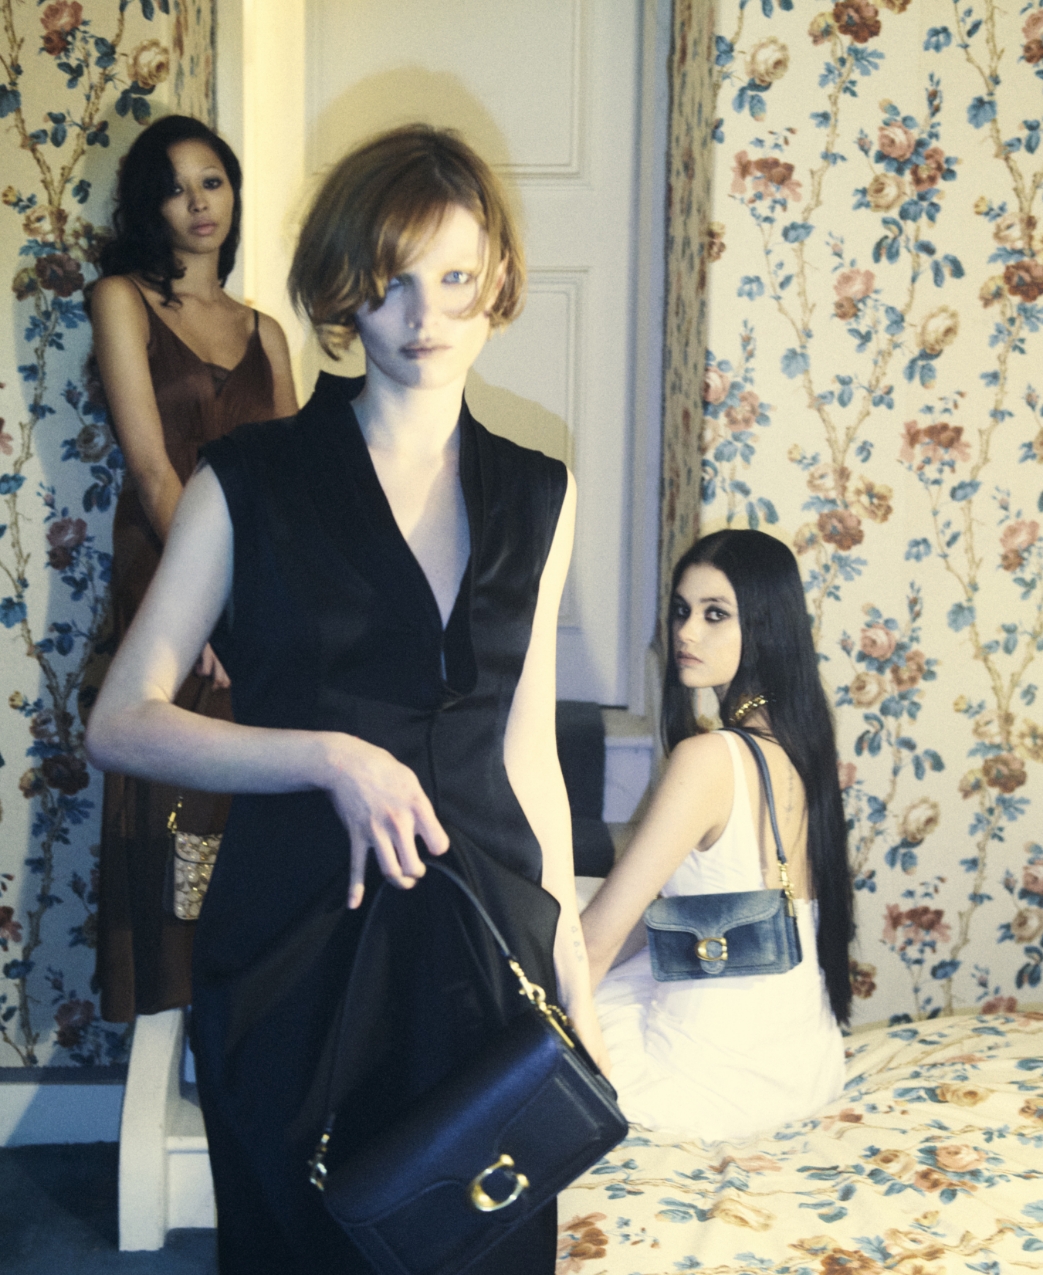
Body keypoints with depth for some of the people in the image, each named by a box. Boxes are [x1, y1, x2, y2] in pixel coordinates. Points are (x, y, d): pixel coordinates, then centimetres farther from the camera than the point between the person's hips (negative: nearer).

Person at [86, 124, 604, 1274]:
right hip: (295, 951, -2)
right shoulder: (251, 480, -3)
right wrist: (334, 758, -16)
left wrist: (572, 972, 10)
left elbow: (527, 749, 11)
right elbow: (122, 723, -3)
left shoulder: (539, 496, 6)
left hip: (487, 933, 3)